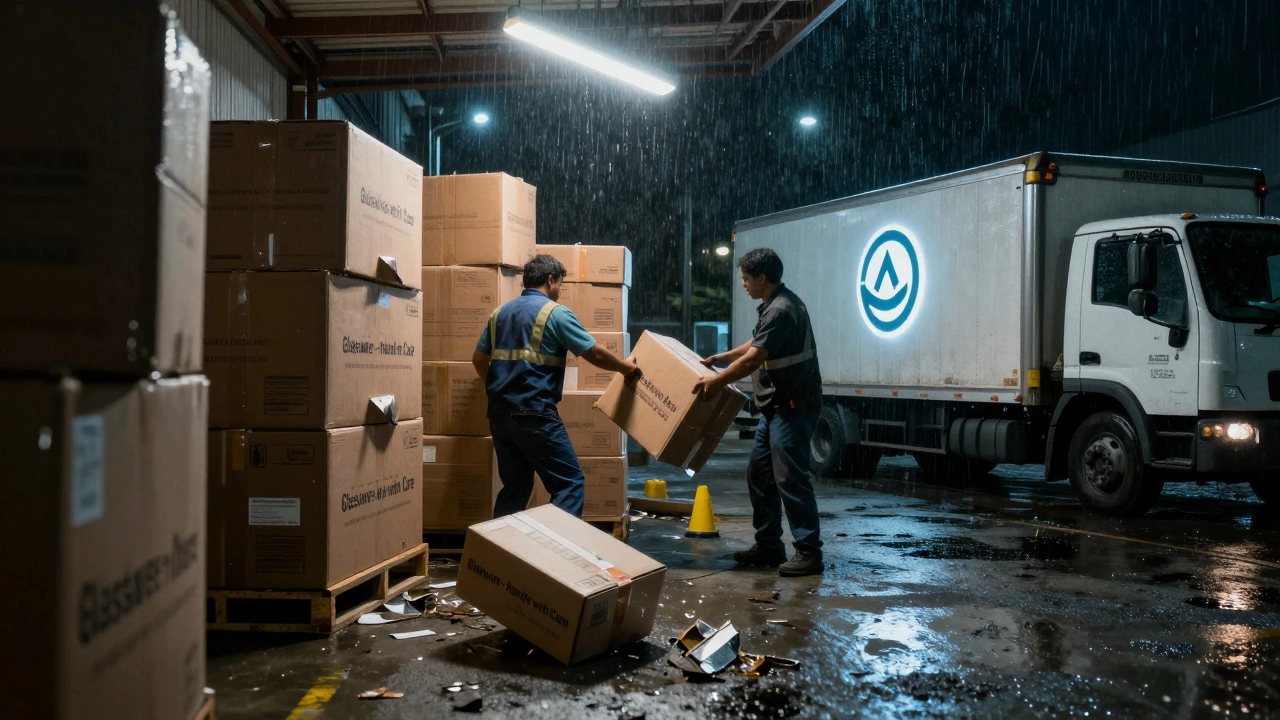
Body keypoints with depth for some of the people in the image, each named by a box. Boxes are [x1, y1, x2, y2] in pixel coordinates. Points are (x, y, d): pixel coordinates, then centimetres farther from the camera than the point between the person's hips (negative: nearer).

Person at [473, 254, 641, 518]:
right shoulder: (556, 313, -4)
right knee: (569, 481, -1)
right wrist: (625, 367, 13)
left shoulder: (500, 312, 16)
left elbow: (479, 359, 21)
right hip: (534, 413, -7)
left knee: (515, 486, 14)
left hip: (499, 412, 8)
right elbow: (595, 353, -4)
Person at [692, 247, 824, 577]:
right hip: (776, 406, 11)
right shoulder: (773, 305, 14)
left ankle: (809, 552, -2)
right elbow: (756, 344, 28)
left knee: (790, 478, -9)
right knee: (759, 474, 13)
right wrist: (720, 358, 25)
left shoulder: (781, 310, -19)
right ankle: (769, 546, 20)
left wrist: (717, 381, -13)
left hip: (793, 407, -11)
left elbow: (754, 359, -22)